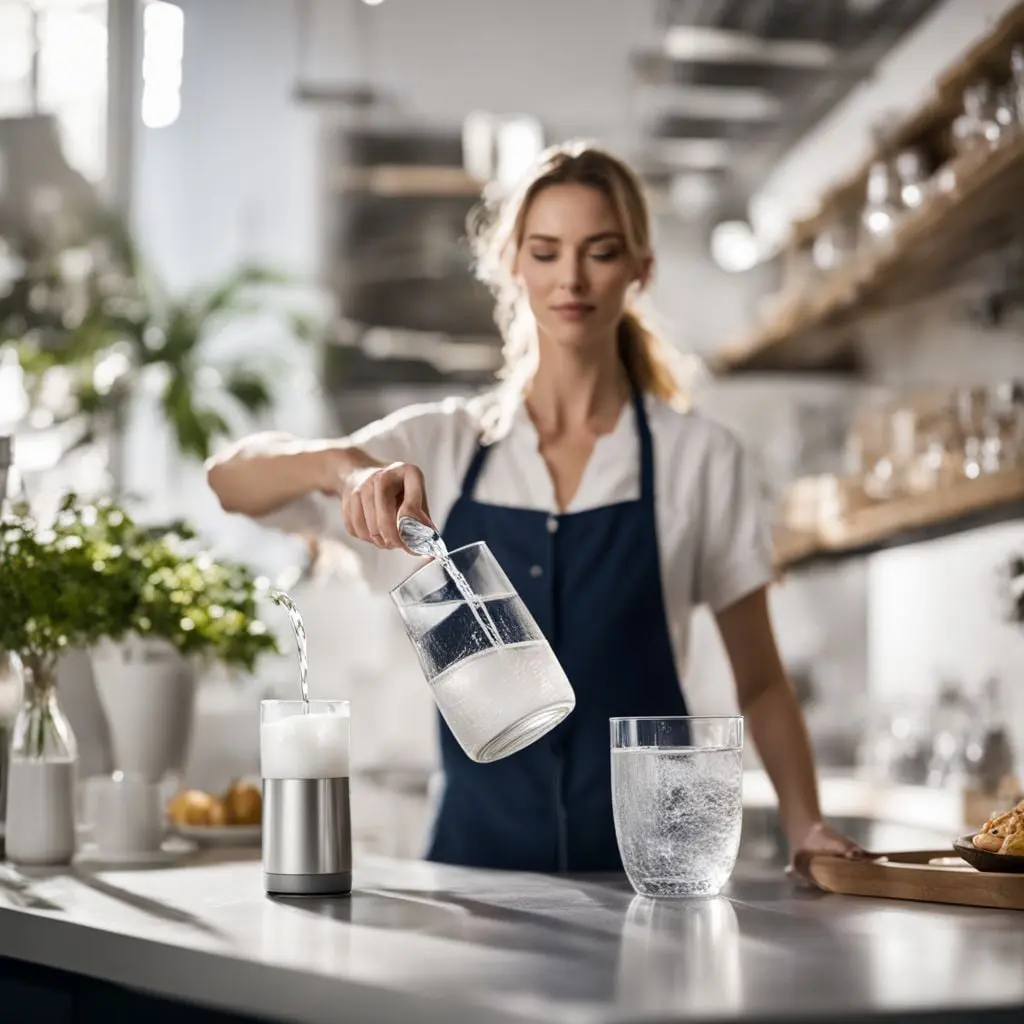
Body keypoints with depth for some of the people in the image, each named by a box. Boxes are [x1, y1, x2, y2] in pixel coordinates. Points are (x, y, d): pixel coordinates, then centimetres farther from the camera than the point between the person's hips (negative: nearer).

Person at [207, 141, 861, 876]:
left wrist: (806, 828, -6)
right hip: (477, 849, 1)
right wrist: (345, 465, -25)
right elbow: (232, 479, -5)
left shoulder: (699, 457, 2)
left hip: (644, 861, -1)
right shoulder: (441, 446, 6)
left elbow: (760, 682, 8)